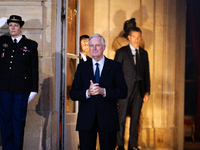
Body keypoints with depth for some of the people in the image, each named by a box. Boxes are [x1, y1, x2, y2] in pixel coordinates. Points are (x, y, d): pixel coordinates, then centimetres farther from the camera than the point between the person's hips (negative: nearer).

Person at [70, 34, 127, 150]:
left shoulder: (115, 66, 4)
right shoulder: (82, 67, 9)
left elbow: (123, 92, -2)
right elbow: (73, 94, 5)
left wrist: (103, 91, -17)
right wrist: (87, 93, -15)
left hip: (108, 119, -1)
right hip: (86, 120, 1)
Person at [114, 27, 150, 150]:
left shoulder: (144, 53, 13)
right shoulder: (121, 52, 1)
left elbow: (147, 73, 13)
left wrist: (147, 91, 8)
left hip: (139, 89, 4)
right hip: (125, 89, -3)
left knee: (135, 118, 7)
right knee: (122, 118, 0)